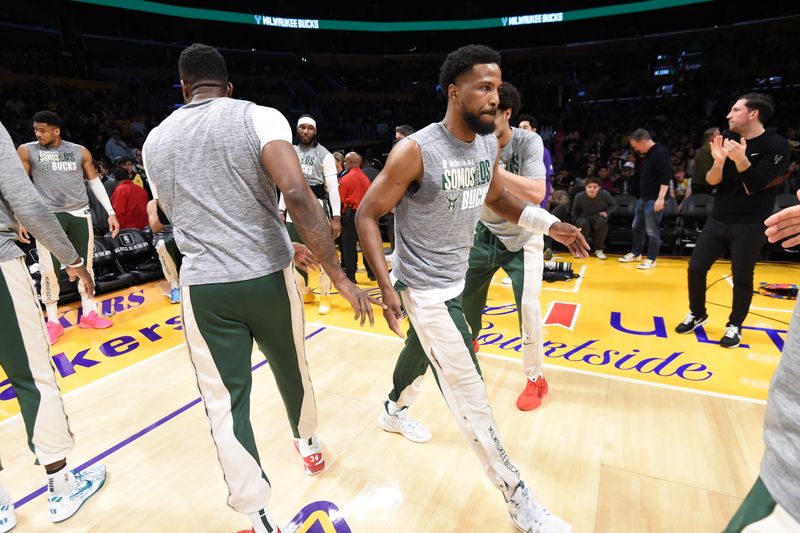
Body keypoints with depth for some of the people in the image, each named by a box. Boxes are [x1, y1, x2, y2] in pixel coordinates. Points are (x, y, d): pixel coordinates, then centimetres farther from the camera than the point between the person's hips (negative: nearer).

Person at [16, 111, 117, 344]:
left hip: (80, 214, 2)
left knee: (86, 264, 6)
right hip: (48, 216, -1)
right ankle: (53, 321, 12)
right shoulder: (26, 151, 2)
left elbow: (95, 181, 9)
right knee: (49, 269, -1)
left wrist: (111, 212, 3)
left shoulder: (80, 151, 5)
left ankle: (88, 314, 18)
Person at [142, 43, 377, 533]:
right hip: (268, 278, -1)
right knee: (292, 371, 23)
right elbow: (298, 194, -22)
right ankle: (310, 445, 50)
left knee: (225, 403, 12)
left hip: (202, 288, 2)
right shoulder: (260, 117, -4)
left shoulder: (155, 141, 11)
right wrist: (339, 276, -19)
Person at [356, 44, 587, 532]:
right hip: (424, 288, -8)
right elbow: (366, 215, -16)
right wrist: (387, 286, -24)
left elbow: (497, 198, 15)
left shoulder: (489, 145, 0)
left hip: (455, 279, 8)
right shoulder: (416, 151, -22)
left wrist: (551, 225, 2)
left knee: (420, 350, 29)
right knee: (470, 393, -2)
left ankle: (395, 411, 58)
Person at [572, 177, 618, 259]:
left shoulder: (604, 194, -13)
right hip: (584, 218, -1)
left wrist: (607, 213, -11)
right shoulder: (579, 196, -14)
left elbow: (614, 205, 5)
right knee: (583, 223, -37)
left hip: (598, 217, 1)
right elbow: (574, 212, 2)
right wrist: (575, 223, -5)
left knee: (602, 222, -35)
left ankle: (598, 250, -15)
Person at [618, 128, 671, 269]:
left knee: (652, 231, -4)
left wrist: (661, 198, -25)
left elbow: (666, 177, -20)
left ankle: (651, 260, 5)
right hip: (643, 198, 10)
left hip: (654, 199, -10)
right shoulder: (646, 154, 14)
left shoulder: (661, 152, -14)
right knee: (637, 227, 16)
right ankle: (635, 254, 29)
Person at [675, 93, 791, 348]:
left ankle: (734, 326, 21)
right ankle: (697, 314, 23)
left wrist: (741, 160, -29)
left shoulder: (777, 145, -8)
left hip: (750, 226, -4)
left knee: (742, 278, 3)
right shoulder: (730, 142, 6)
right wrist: (718, 161, -19)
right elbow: (711, 181, 0)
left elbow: (756, 186, -15)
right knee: (696, 267, 2)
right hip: (718, 220, 5)